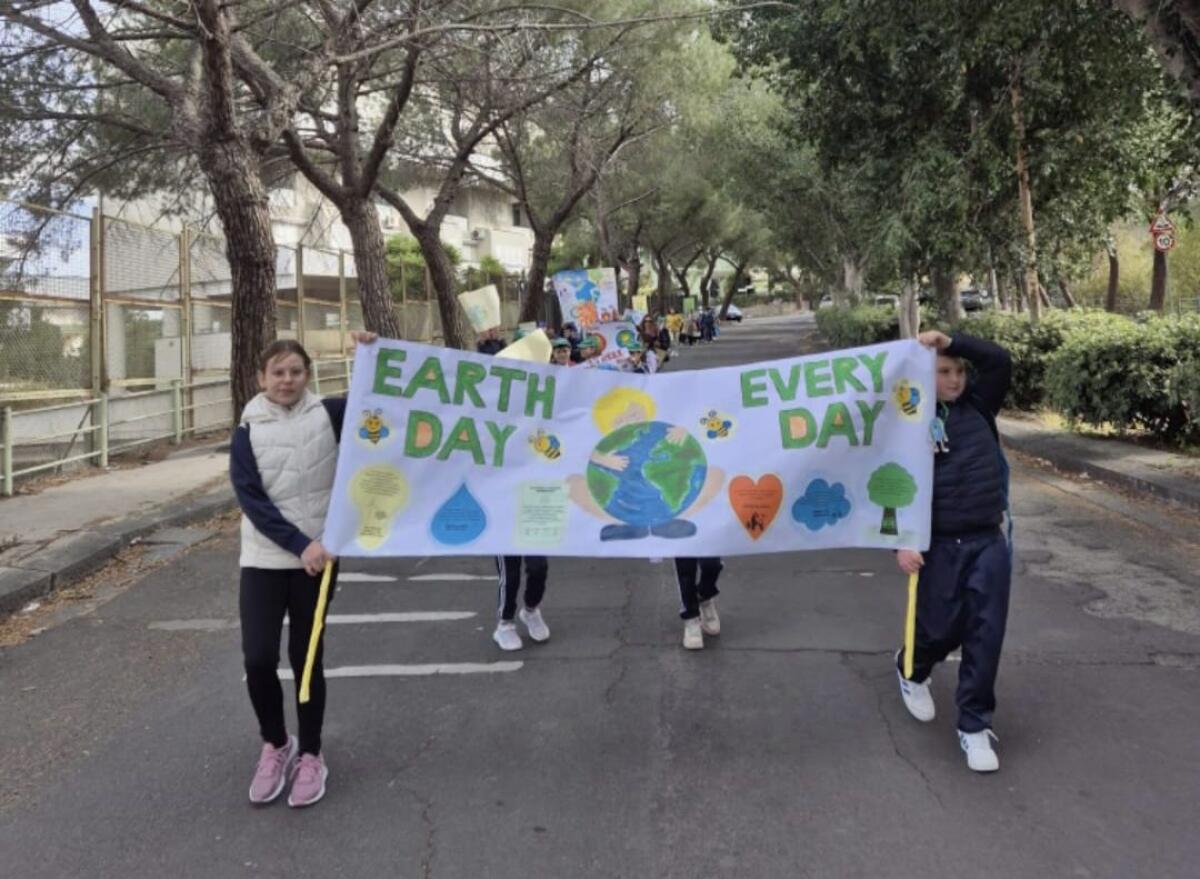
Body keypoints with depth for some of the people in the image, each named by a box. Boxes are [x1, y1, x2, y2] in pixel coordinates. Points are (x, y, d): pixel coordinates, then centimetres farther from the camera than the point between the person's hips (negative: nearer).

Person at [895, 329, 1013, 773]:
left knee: (986, 633, 0)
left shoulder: (977, 406, 8)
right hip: (939, 544, -3)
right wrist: (901, 541, -14)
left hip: (988, 541, 3)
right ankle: (912, 671, 41)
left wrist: (950, 340, -11)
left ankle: (974, 724, 13)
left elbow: (1000, 361, -4)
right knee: (941, 629, 6)